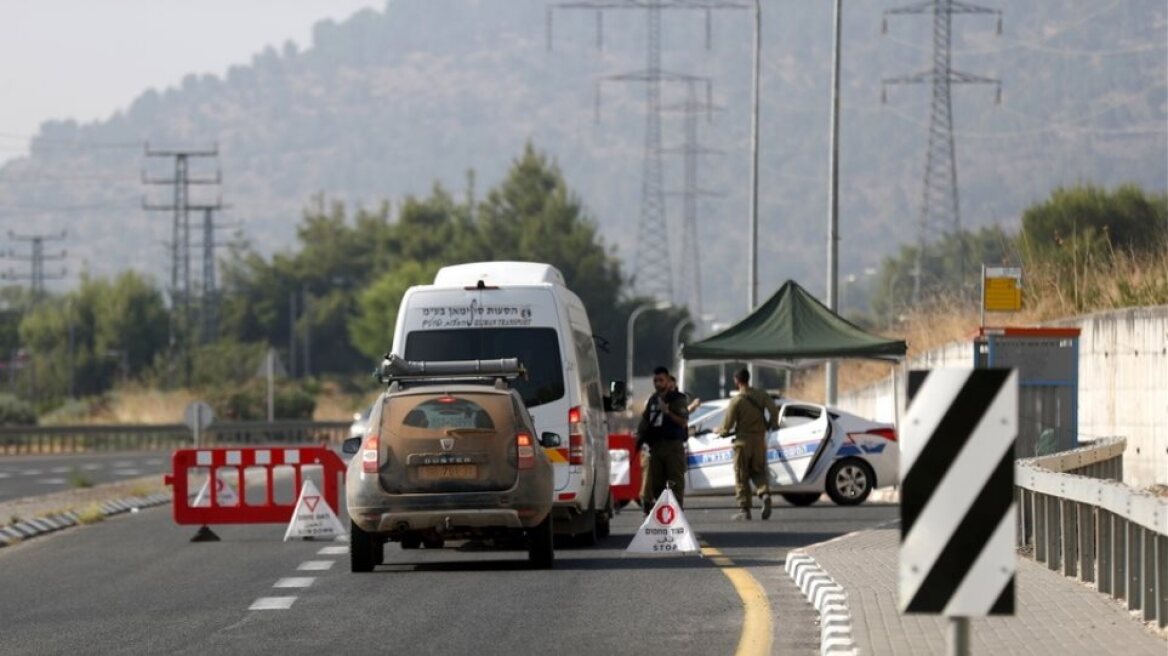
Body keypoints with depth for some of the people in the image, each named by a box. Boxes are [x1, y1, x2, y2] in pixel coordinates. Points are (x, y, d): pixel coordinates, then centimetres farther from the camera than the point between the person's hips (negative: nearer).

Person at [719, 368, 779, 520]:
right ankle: (765, 494, -14)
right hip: (759, 439, 4)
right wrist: (772, 425, 11)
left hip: (743, 441, -4)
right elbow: (774, 410, -7)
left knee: (742, 477, 5)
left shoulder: (736, 400, -11)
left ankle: (744, 509, 4)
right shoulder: (761, 395, 1)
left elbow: (728, 423, -9)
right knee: (758, 472, 15)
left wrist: (722, 431, 12)